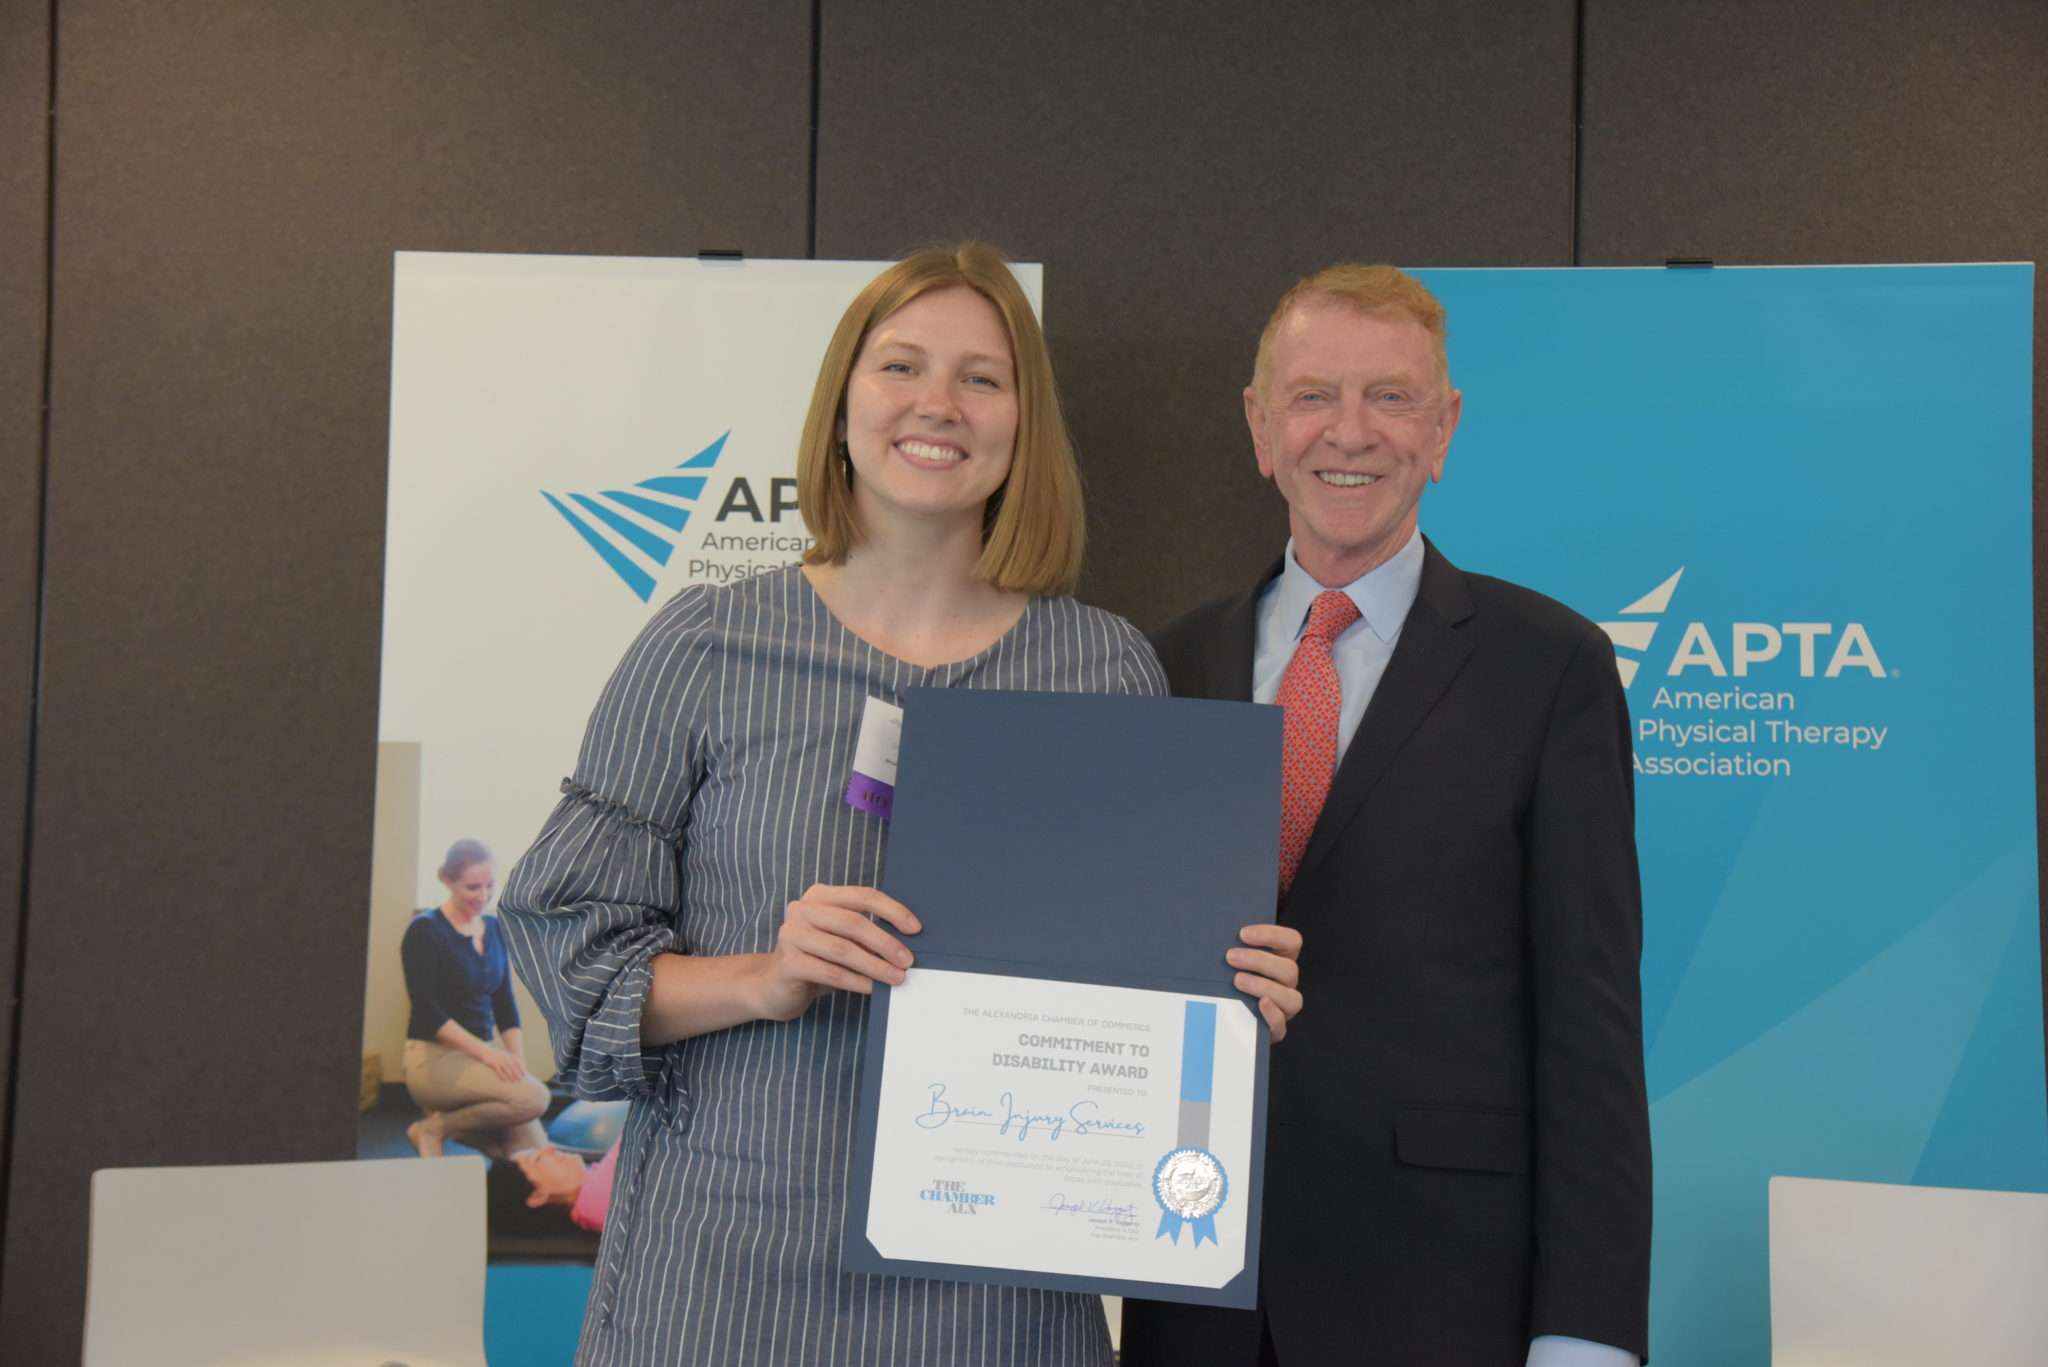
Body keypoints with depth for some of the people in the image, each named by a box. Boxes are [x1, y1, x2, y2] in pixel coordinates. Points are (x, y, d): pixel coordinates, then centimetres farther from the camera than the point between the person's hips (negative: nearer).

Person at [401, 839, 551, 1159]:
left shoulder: (494, 929, 11)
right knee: (533, 1096, -30)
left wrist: (516, 1058, -5)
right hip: (434, 1057, -7)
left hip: (480, 1055, 7)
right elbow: (427, 1012, -15)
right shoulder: (424, 930, -9)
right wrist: (485, 1052, -25)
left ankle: (451, 1120, 13)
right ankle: (435, 1128, -8)